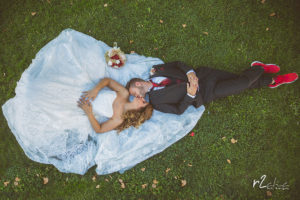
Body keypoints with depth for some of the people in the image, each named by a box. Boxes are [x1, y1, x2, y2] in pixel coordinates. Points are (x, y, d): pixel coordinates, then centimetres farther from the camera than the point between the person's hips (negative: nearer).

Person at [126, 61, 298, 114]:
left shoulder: (155, 71, -2)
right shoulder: (155, 101, -11)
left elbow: (178, 64, 3)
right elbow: (178, 110, -12)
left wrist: (190, 72, -15)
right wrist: (190, 95, -25)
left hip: (202, 74, 3)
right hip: (204, 94, -3)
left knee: (240, 80, 0)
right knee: (243, 83, -6)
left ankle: (272, 80, 30)